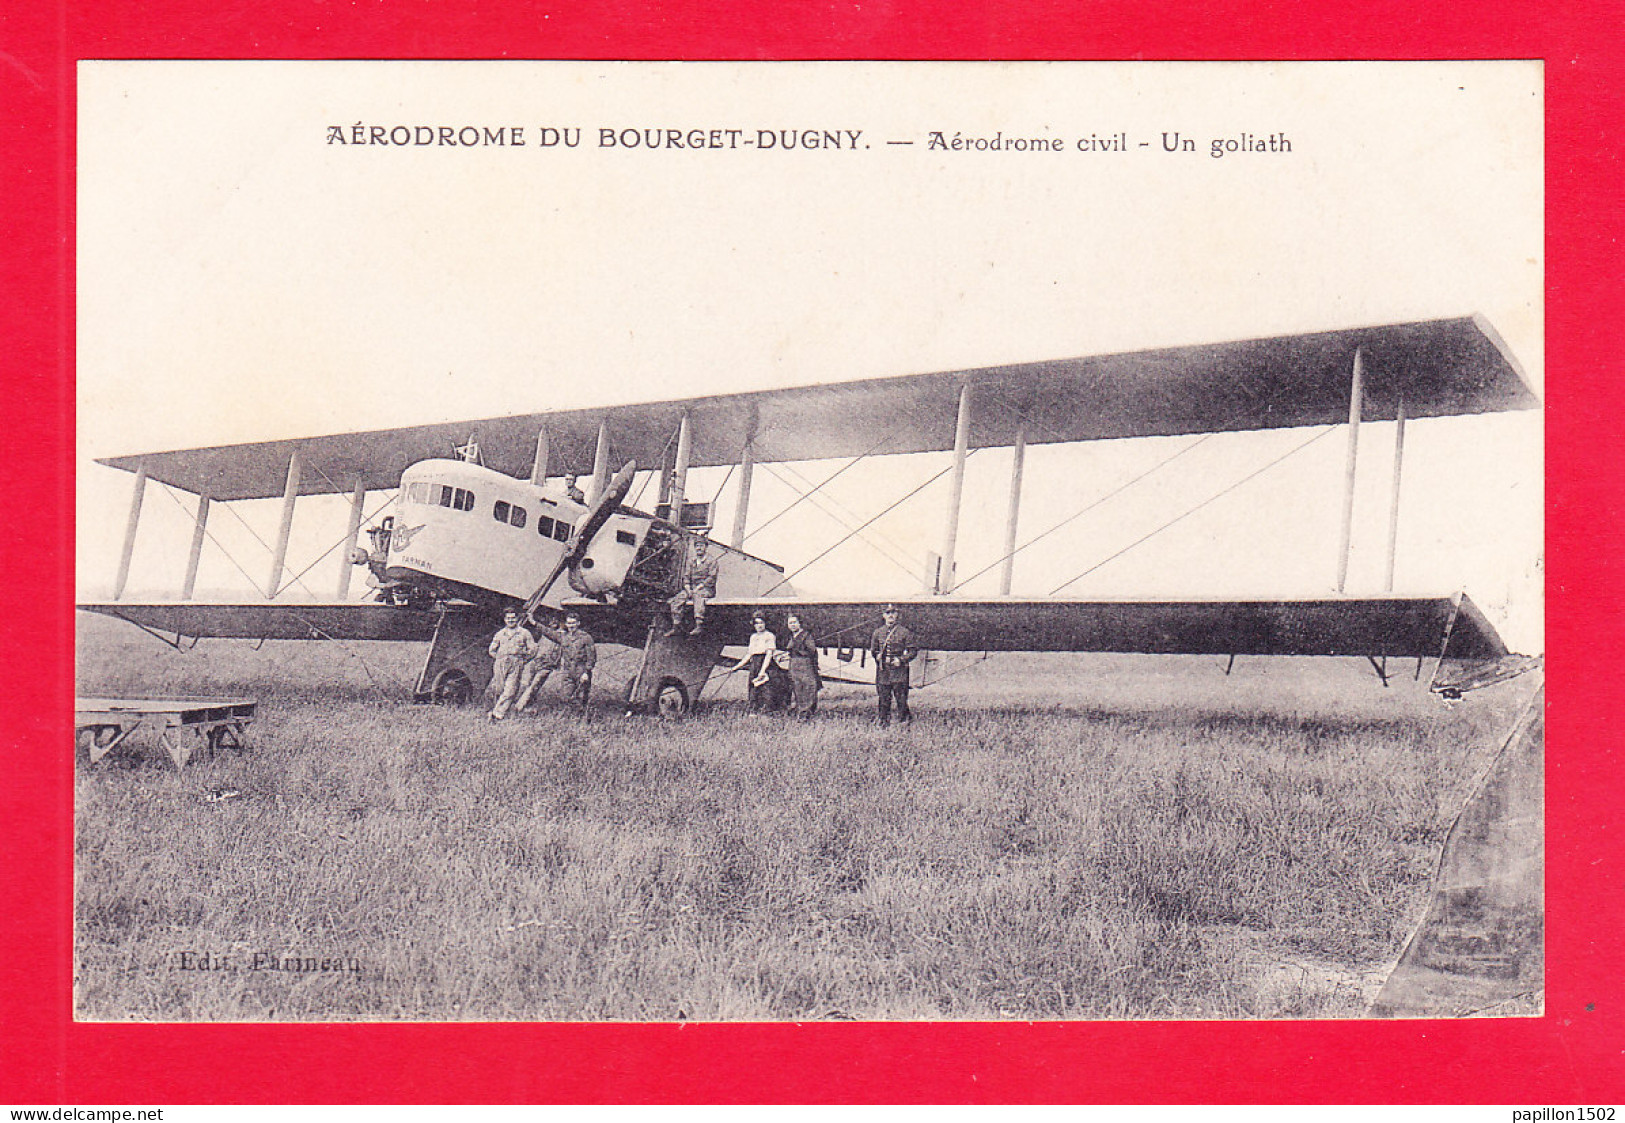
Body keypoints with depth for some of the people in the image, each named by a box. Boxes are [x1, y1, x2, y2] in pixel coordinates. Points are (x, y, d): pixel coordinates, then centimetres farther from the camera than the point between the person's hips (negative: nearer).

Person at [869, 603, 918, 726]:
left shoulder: (904, 632, 2)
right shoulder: (878, 632, 11)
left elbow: (913, 650, 2)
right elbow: (873, 650, 23)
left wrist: (901, 660, -10)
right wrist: (877, 656, 6)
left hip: (899, 669, -3)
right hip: (883, 670, 3)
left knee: (901, 698, -4)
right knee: (884, 699, 5)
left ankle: (903, 721, 2)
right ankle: (884, 722, 13)